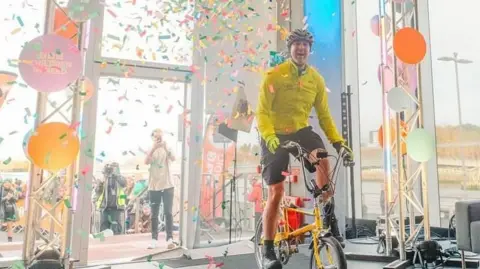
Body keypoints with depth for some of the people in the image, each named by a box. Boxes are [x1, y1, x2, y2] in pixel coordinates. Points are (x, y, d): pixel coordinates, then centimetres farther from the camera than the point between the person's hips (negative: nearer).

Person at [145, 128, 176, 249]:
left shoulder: (166, 149, 4)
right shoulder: (150, 150, 6)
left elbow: (173, 158, -15)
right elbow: (146, 162, -14)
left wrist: (166, 148, -31)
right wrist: (154, 148, -26)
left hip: (167, 185, -1)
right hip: (154, 187, 1)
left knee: (168, 213, -4)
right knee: (154, 215, 5)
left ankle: (170, 239, -3)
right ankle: (154, 240, 11)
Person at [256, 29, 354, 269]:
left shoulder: (316, 79, 1)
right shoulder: (274, 76, -11)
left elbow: (324, 115, 5)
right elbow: (262, 112, -16)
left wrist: (337, 140, -6)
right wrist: (269, 137, -32)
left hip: (301, 131, 3)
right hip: (276, 136, -2)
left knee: (322, 158, -32)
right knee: (276, 192, -4)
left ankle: (329, 215, -13)